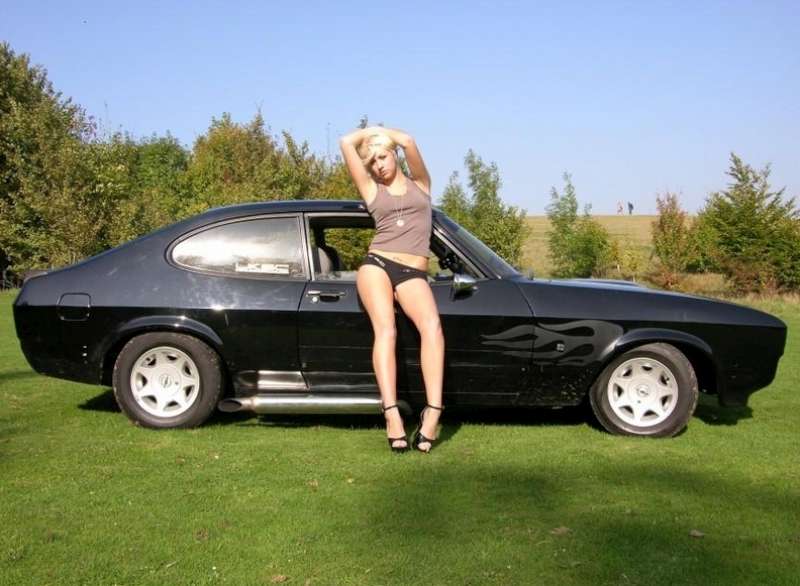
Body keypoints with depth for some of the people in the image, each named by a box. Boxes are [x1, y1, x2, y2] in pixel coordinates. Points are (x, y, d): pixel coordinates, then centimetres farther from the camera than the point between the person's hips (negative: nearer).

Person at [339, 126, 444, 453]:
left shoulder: (420, 184, 19)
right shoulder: (371, 190, 18)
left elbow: (408, 141, 2)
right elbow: (346, 142, 10)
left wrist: (382, 132, 20)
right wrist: (371, 131, 27)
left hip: (413, 273, 0)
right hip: (376, 265, 0)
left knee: (432, 326, -29)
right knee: (386, 329, -26)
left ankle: (432, 411, -37)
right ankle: (391, 413, -37)